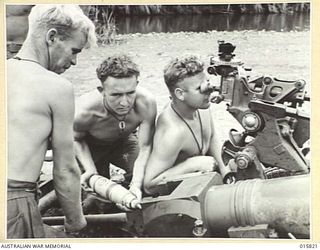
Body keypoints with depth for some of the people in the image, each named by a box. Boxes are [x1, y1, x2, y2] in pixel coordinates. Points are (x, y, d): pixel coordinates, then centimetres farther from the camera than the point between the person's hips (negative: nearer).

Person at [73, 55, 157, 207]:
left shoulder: (146, 104, -39)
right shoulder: (83, 112, -41)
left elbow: (145, 148, -30)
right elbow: (76, 139, -16)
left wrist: (136, 186, -43)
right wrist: (90, 169, -29)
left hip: (124, 141, 2)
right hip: (91, 145, -1)